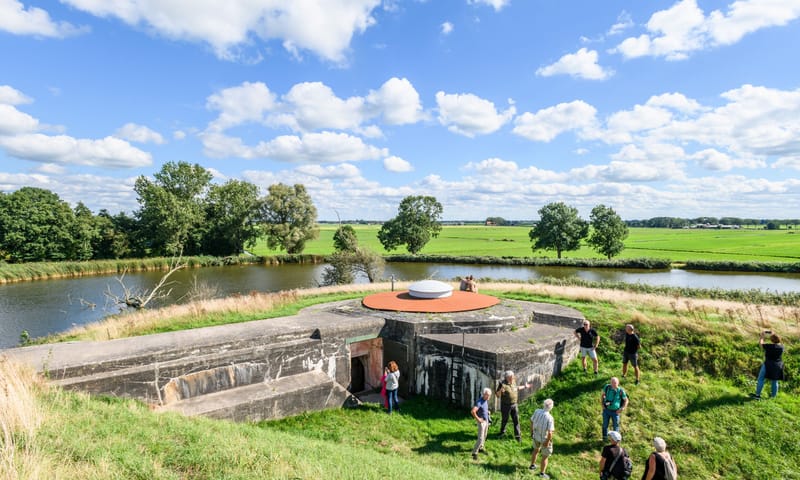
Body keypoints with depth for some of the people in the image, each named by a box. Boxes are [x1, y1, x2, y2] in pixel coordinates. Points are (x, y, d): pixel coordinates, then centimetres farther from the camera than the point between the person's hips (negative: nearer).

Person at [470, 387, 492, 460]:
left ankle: (481, 447, 40)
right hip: (482, 421, -8)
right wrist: (477, 419, -24)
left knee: (484, 436, 21)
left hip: (486, 420, 9)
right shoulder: (479, 402, -28)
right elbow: (473, 411, -36)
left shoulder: (486, 400, 0)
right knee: (480, 438, -9)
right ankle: (474, 452, 1)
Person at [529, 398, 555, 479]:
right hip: (545, 439, -5)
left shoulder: (537, 411, -18)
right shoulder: (549, 418, -35)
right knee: (545, 456, 19)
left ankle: (532, 465, 52)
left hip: (536, 436, 5)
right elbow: (550, 433, -30)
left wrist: (531, 432, 12)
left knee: (536, 449, 32)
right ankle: (542, 473, 36)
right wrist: (547, 442, -14)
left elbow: (531, 422, -4)